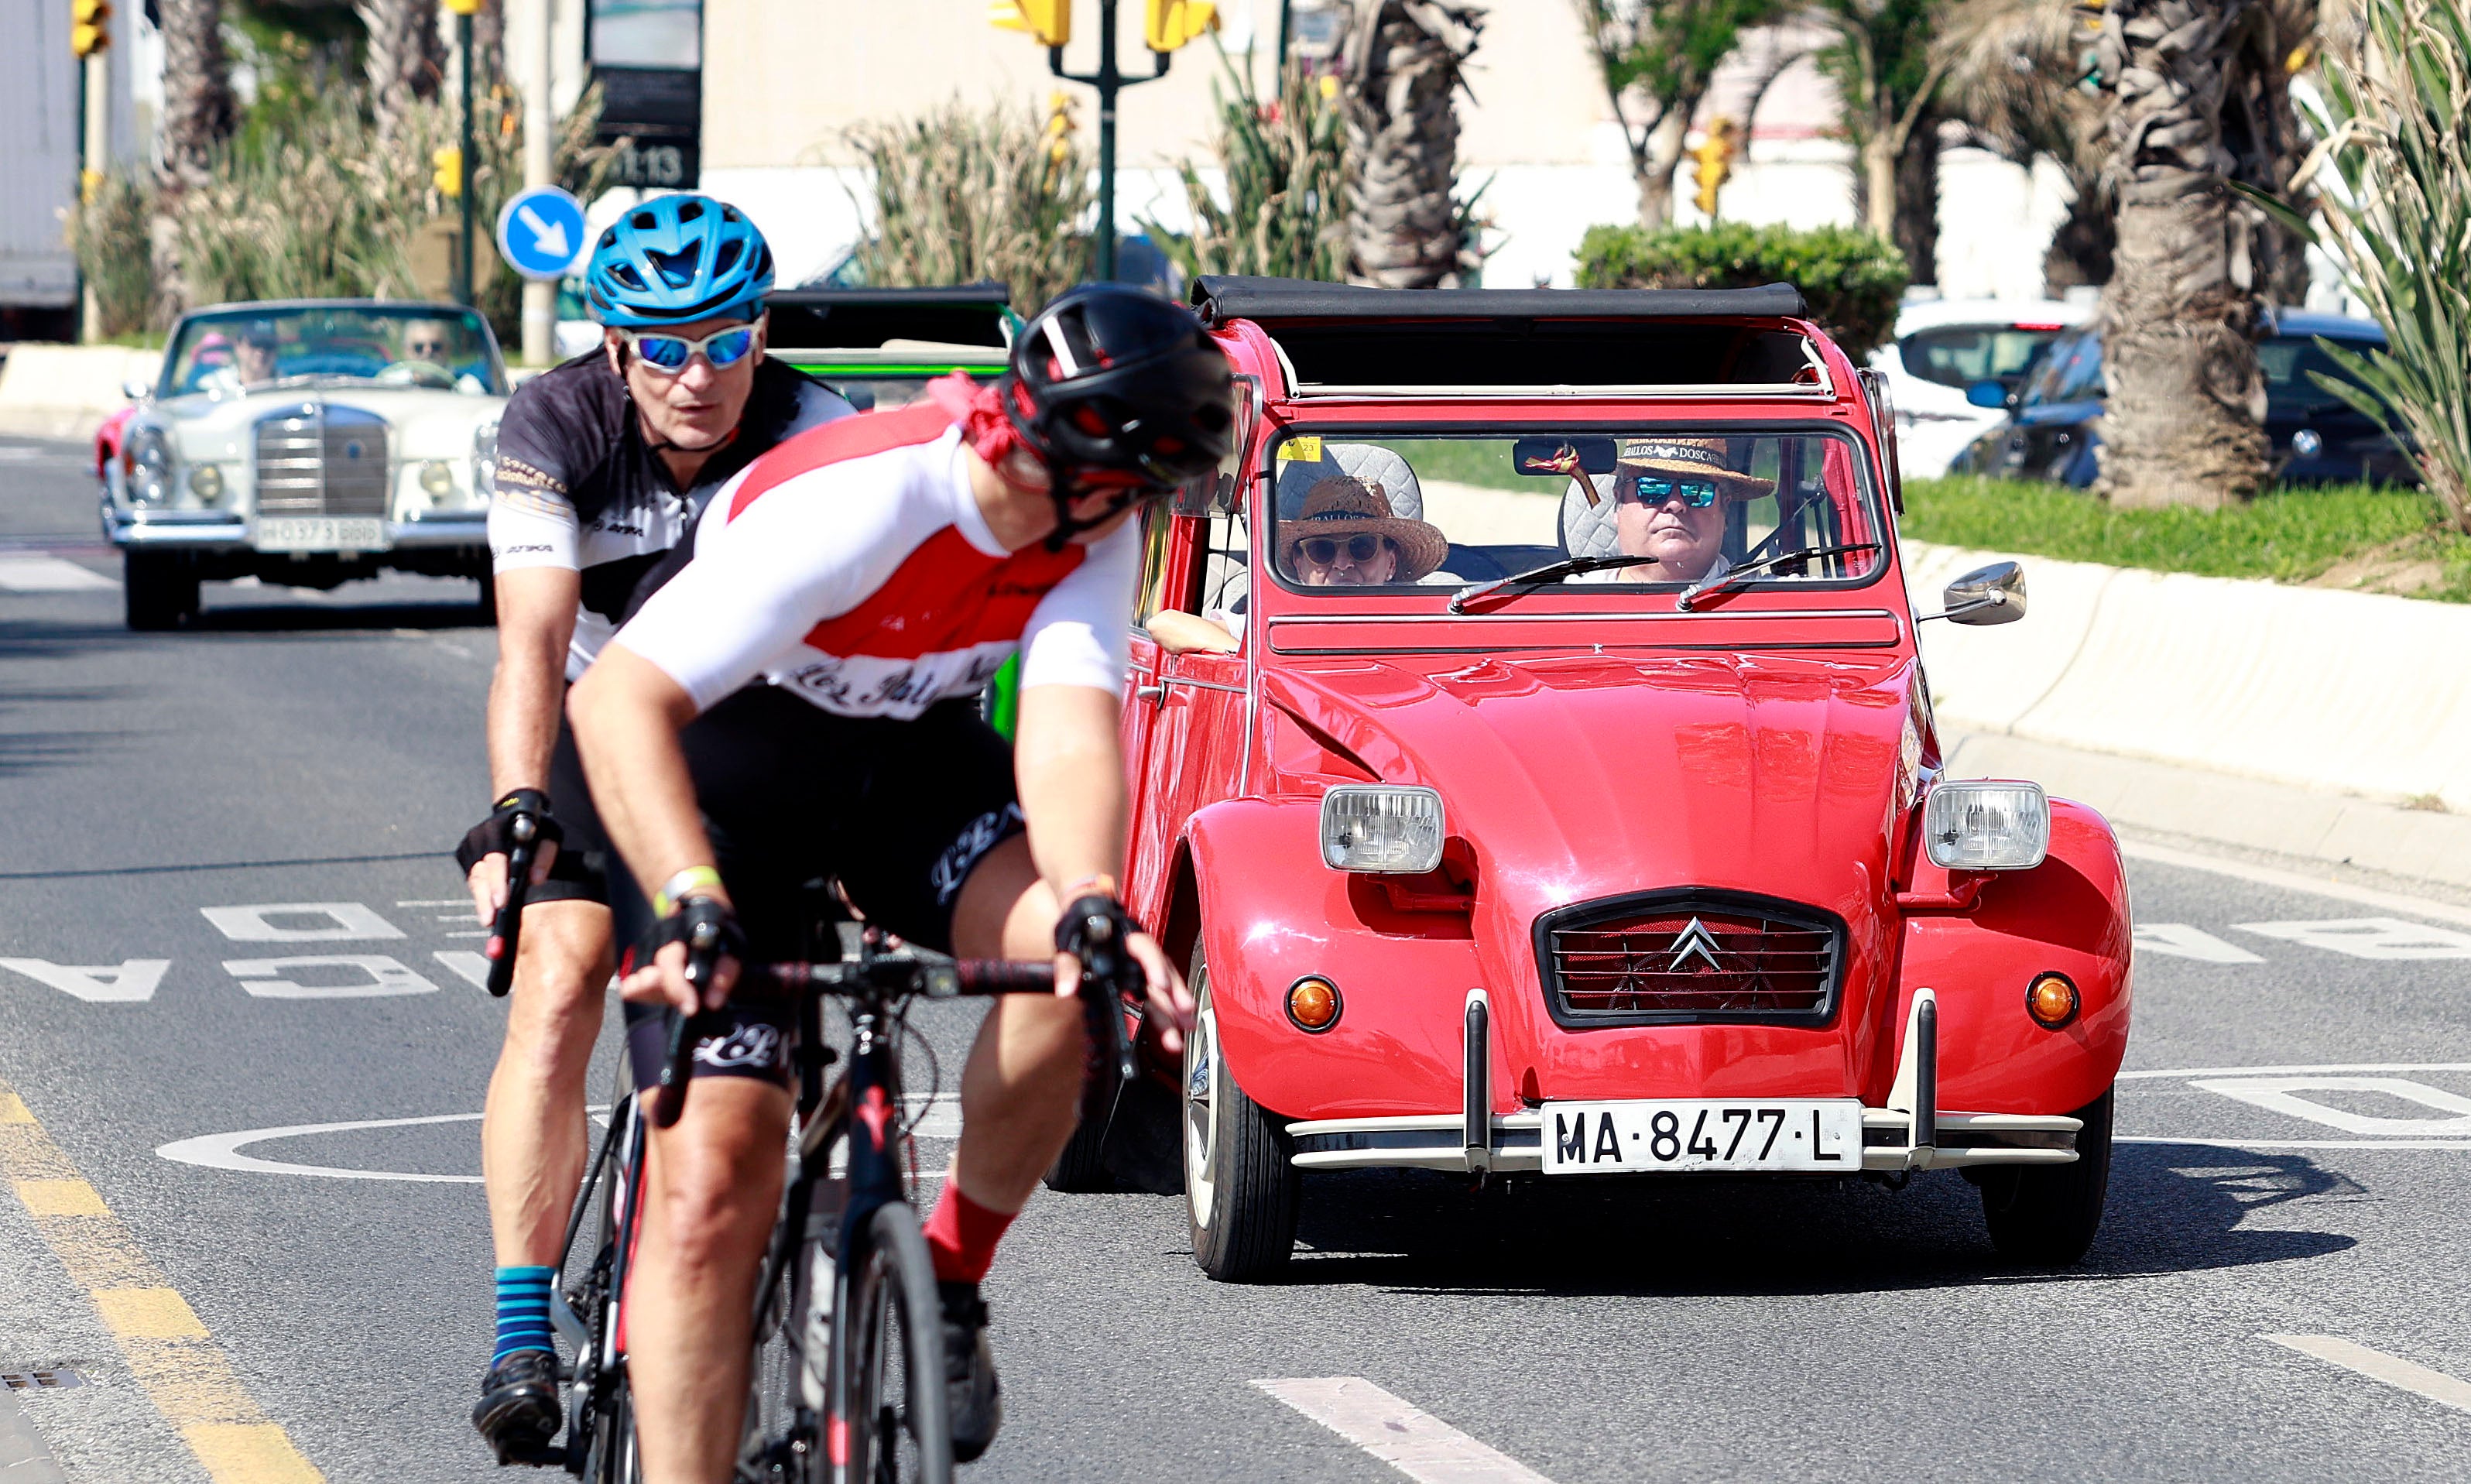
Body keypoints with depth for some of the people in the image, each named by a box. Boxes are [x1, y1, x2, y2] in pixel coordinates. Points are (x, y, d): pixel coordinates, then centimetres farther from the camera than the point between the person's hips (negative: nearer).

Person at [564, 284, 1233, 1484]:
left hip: (911, 754, 4)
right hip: (732, 759, -4)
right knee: (715, 1178, -15)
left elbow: (1069, 727, -26)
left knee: (1063, 961, -27)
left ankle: (950, 1279, -5)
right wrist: (695, 905, -51)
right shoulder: (862, 499, -33)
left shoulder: (1090, 530, -15)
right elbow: (616, 701, -38)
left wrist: (1091, 904, -47)